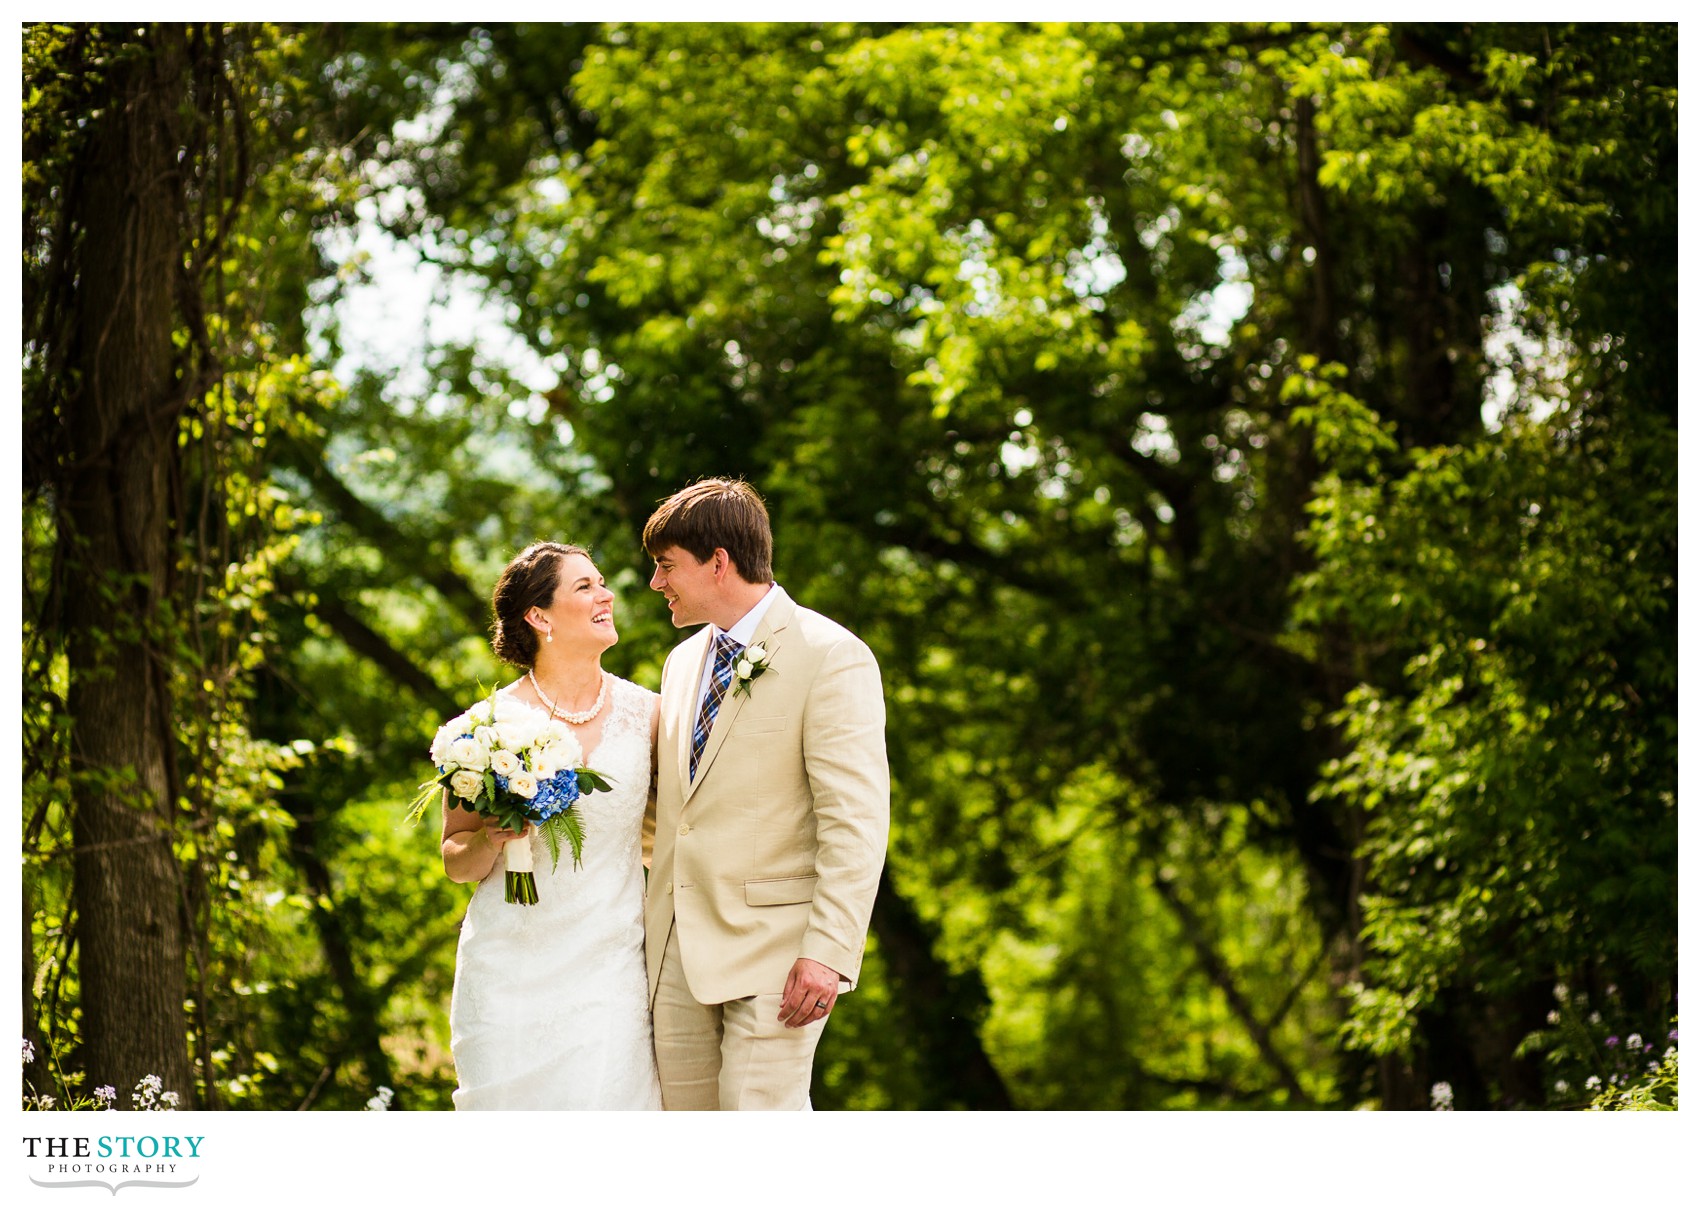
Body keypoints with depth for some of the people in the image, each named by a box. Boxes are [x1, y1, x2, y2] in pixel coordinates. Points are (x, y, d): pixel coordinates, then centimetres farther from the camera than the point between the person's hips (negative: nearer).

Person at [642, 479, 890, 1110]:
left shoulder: (832, 657, -10)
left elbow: (857, 821, -16)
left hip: (770, 954, -7)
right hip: (677, 950, 8)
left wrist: (829, 953, -22)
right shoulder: (683, 662, 16)